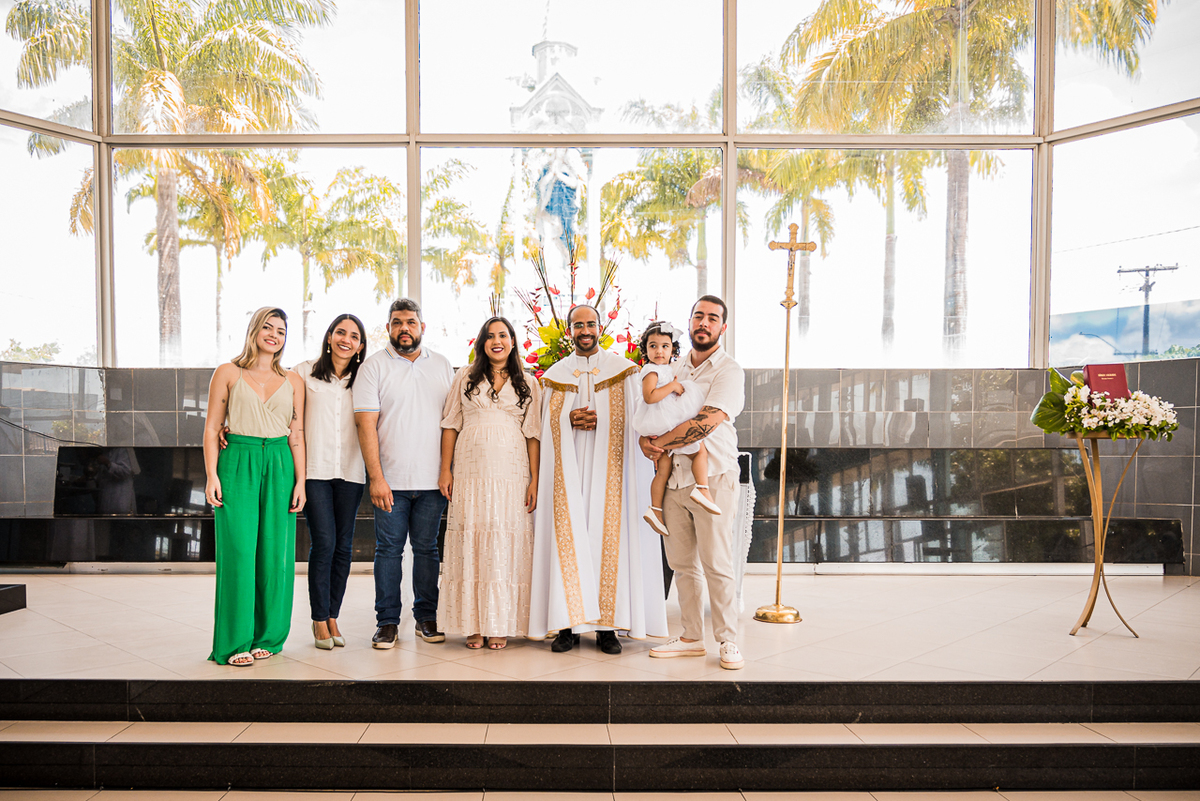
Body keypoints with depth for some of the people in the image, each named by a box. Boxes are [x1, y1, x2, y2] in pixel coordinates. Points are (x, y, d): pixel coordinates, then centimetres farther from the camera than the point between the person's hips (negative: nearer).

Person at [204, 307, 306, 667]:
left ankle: (267, 637, 15)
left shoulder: (293, 381, 12)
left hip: (279, 466, 2)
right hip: (237, 464, -2)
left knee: (275, 553, 2)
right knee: (238, 551, -5)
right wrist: (212, 475, -6)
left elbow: (297, 434, 9)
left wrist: (300, 481, 2)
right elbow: (211, 427, 4)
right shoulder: (227, 373, 7)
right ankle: (236, 642, 6)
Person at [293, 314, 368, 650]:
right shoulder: (305, 373, 4)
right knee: (323, 544, -6)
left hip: (350, 472, 3)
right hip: (315, 470, -2)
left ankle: (332, 617, 19)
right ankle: (319, 620, 9)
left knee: (343, 547, 6)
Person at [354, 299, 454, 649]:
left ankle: (426, 616, 21)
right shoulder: (374, 366, 1)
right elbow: (366, 424, -6)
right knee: (389, 548, 3)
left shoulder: (442, 366, 10)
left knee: (427, 547, 9)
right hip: (389, 479, -2)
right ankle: (387, 621, 15)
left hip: (432, 479, 2)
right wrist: (376, 477, -12)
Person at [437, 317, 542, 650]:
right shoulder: (465, 378, 11)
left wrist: (535, 480, -1)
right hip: (470, 472, 0)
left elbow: (533, 434, 6)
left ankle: (500, 625, 8)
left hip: (512, 473, 0)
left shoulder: (528, 385, 11)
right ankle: (474, 624, 8)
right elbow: (450, 425, 9)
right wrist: (445, 470, 2)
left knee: (505, 544, -1)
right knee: (470, 543, 0)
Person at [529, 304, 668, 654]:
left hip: (608, 466, -1)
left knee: (607, 535, -5)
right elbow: (548, 422, 14)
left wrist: (597, 421, -12)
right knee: (569, 536, -4)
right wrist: (570, 421, -7)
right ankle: (568, 623, 2)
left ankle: (607, 624, 2)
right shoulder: (556, 375, 14)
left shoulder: (622, 370, 8)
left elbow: (633, 420, 4)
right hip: (568, 468, 2)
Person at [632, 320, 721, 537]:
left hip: (665, 428, 10)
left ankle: (655, 509, 13)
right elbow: (649, 397, -26)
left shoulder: (667, 370, 19)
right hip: (663, 426, -10)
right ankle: (702, 489, -19)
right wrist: (672, 386, -20)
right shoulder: (651, 370, -12)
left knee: (663, 469, 11)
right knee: (701, 450, -10)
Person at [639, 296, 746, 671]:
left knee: (717, 564, -2)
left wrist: (661, 442, -13)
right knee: (682, 564, 9)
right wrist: (645, 439, -4)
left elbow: (706, 422, -18)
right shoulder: (674, 368, 16)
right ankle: (691, 637, 20)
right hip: (673, 477, 6)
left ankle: (728, 641, 11)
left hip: (712, 476, -5)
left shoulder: (729, 371, -5)